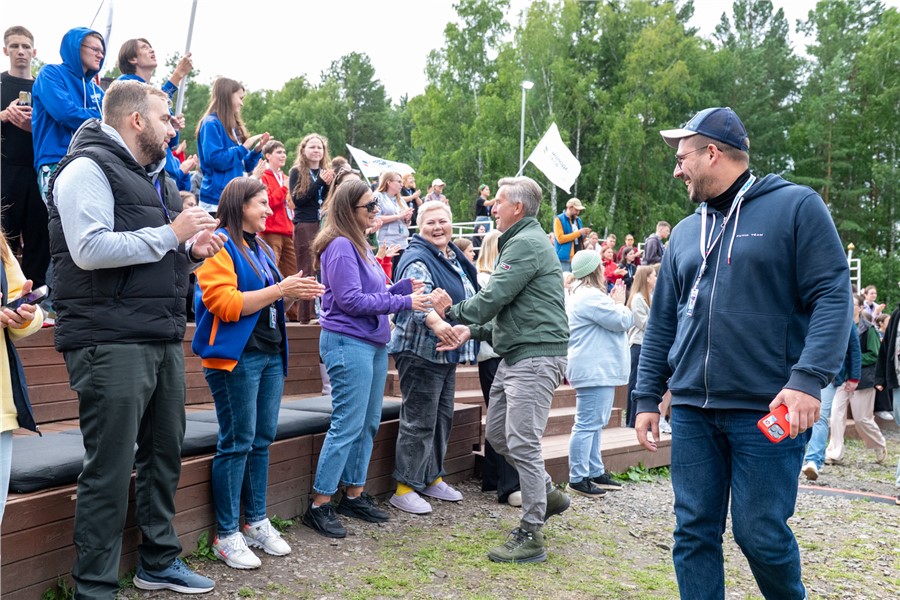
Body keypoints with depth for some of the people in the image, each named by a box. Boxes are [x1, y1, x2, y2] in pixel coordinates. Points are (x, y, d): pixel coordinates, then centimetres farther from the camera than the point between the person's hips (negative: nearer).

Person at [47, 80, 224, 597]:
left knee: (165, 454, 15)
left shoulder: (158, 179, 22)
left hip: (164, 340, 9)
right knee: (110, 470, -4)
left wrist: (192, 250, 6)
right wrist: (171, 233, -16)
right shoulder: (89, 168, -8)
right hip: (111, 343, -9)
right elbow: (90, 250, -21)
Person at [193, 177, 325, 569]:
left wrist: (294, 293, 8)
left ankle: (256, 522, 20)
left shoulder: (261, 249, 18)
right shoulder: (220, 245, -8)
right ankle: (226, 535, 4)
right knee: (237, 444, -5)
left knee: (261, 441, 11)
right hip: (236, 357, -8)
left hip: (271, 354, 8)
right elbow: (225, 304, -19)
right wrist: (279, 290, -18)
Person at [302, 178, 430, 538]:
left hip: (372, 342, 10)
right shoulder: (340, 246, -14)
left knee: (368, 423, 13)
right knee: (347, 425, -8)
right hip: (348, 342, -10)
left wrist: (403, 288, 3)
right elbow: (352, 300, -19)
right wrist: (403, 302, -16)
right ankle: (319, 505, 1)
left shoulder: (360, 245, 15)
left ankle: (354, 495, 24)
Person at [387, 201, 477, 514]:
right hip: (420, 350, -10)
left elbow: (468, 298, 24)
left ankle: (432, 478, 30)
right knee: (419, 421, -7)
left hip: (446, 352, 10)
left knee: (443, 417, 17)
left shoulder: (455, 259, 14)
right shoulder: (417, 258, -16)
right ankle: (405, 487, 1)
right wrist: (433, 320, -52)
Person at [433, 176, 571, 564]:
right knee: (497, 434, 15)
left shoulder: (527, 244, -12)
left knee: (522, 442, -9)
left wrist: (452, 311, -1)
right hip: (515, 354, 11)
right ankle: (547, 495, 30)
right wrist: (473, 330, 9)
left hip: (536, 355, -11)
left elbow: (494, 298, -17)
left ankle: (531, 535, -1)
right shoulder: (517, 243, 21)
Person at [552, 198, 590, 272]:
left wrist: (584, 234, 0)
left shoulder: (578, 220, 17)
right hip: (564, 259, -6)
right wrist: (579, 232, -14)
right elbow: (560, 239, -15)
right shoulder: (559, 219, -3)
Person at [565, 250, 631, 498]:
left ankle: (595, 472, 25)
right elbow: (622, 321, -16)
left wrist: (614, 304, 13)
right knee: (587, 424, -8)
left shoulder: (582, 295, 19)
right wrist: (620, 303, 1)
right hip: (594, 370, -12)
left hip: (598, 370, 12)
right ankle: (578, 478, -5)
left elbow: (609, 320, 25)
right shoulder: (591, 296, -18)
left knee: (596, 423, 17)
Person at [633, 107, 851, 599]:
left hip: (769, 411, -5)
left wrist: (809, 378, -21)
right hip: (692, 412, 5)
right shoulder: (685, 233, 15)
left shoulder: (796, 207, -2)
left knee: (761, 534, 2)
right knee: (694, 532, 6)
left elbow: (832, 295, -9)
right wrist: (647, 397, 11)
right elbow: (662, 323, 16)